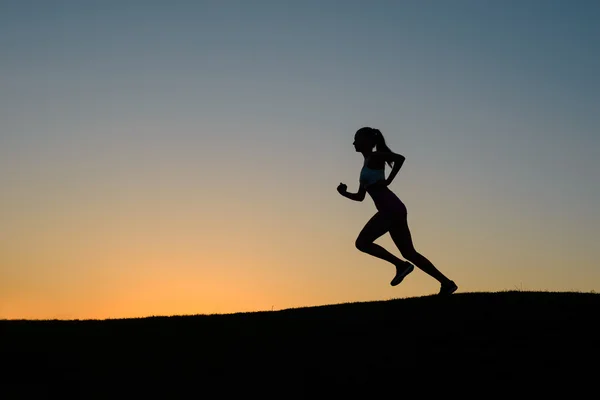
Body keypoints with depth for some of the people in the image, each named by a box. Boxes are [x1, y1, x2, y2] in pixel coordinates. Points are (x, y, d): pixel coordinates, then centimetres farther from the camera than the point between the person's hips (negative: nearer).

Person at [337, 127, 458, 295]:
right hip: (391, 210, 10)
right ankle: (446, 283, 8)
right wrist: (344, 193, 9)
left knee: (362, 242, -10)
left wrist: (387, 181, -15)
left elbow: (400, 158, -20)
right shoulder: (366, 165, 24)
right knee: (409, 253, 8)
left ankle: (401, 265, -9)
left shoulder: (375, 156, -2)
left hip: (391, 208, -10)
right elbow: (360, 196, 27)